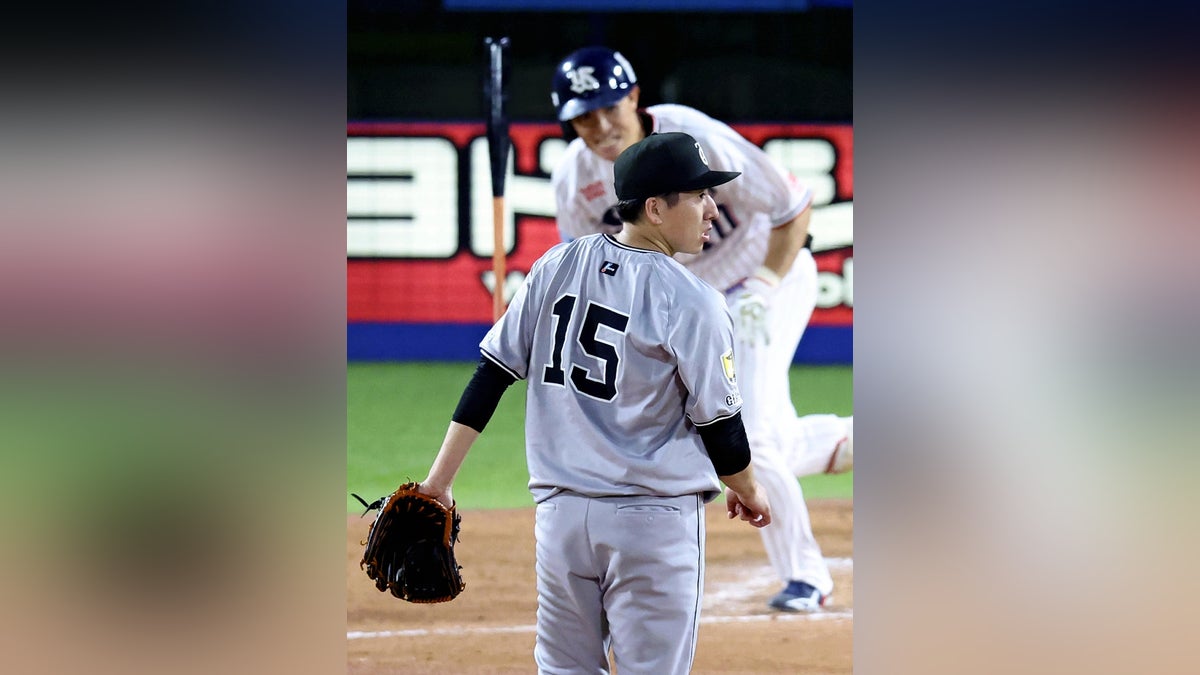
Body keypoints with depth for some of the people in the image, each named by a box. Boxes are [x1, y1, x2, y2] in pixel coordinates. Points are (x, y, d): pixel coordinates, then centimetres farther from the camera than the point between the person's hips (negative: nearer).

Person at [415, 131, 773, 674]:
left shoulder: (557, 267, 4)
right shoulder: (691, 301, -11)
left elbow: (491, 374, 3)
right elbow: (719, 424, -5)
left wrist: (440, 479, 6)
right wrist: (748, 493, 14)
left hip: (560, 509, 5)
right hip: (654, 522, -5)